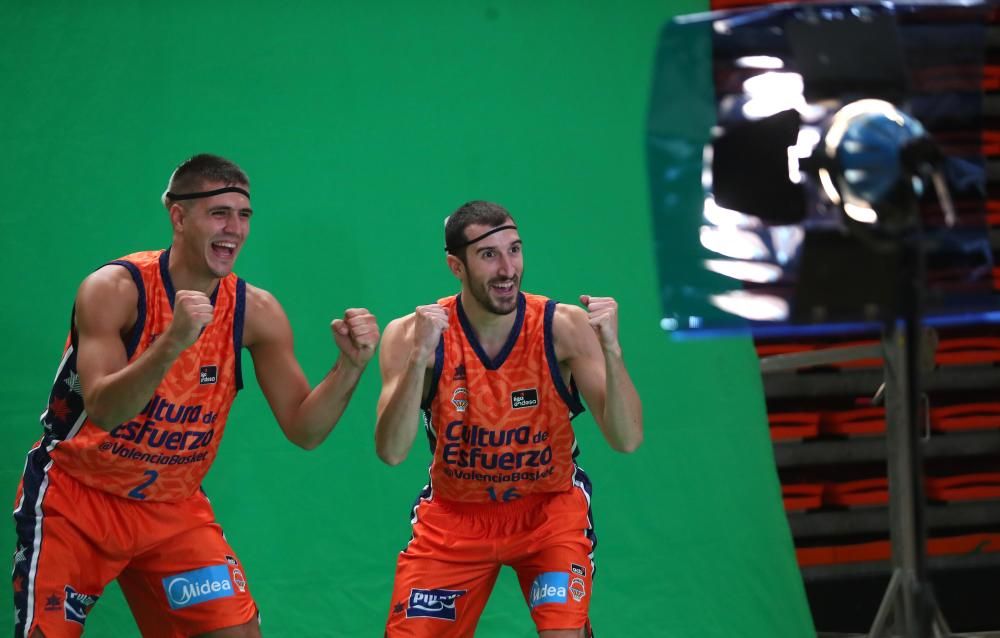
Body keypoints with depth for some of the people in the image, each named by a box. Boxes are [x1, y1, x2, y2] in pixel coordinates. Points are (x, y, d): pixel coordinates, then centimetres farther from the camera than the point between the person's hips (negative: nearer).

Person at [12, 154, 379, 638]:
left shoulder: (256, 311, -7)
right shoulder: (115, 288, -20)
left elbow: (303, 429, -5)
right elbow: (102, 410, -32)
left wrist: (350, 367, -23)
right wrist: (171, 344, -47)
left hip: (174, 509, 4)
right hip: (76, 503, -4)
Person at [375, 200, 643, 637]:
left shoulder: (564, 327, -19)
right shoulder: (411, 334, -17)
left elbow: (627, 440, -24)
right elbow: (391, 451, -28)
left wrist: (610, 350, -39)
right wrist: (419, 357, -41)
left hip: (549, 507, -1)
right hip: (454, 514, 1)